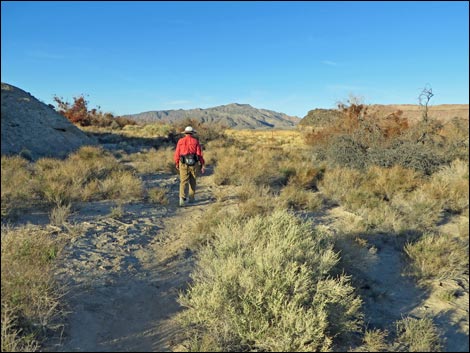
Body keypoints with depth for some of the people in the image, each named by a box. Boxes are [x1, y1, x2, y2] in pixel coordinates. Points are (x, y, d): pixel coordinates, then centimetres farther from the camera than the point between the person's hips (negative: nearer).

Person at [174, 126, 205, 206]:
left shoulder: (180, 141, 1)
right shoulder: (196, 141, -1)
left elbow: (177, 153, 1)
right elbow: (199, 154, -6)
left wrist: (177, 163, 16)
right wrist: (202, 165, -1)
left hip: (184, 164, 0)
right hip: (194, 164, 0)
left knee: (183, 182, -2)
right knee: (192, 181, 17)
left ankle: (182, 198, -23)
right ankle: (191, 198, 25)